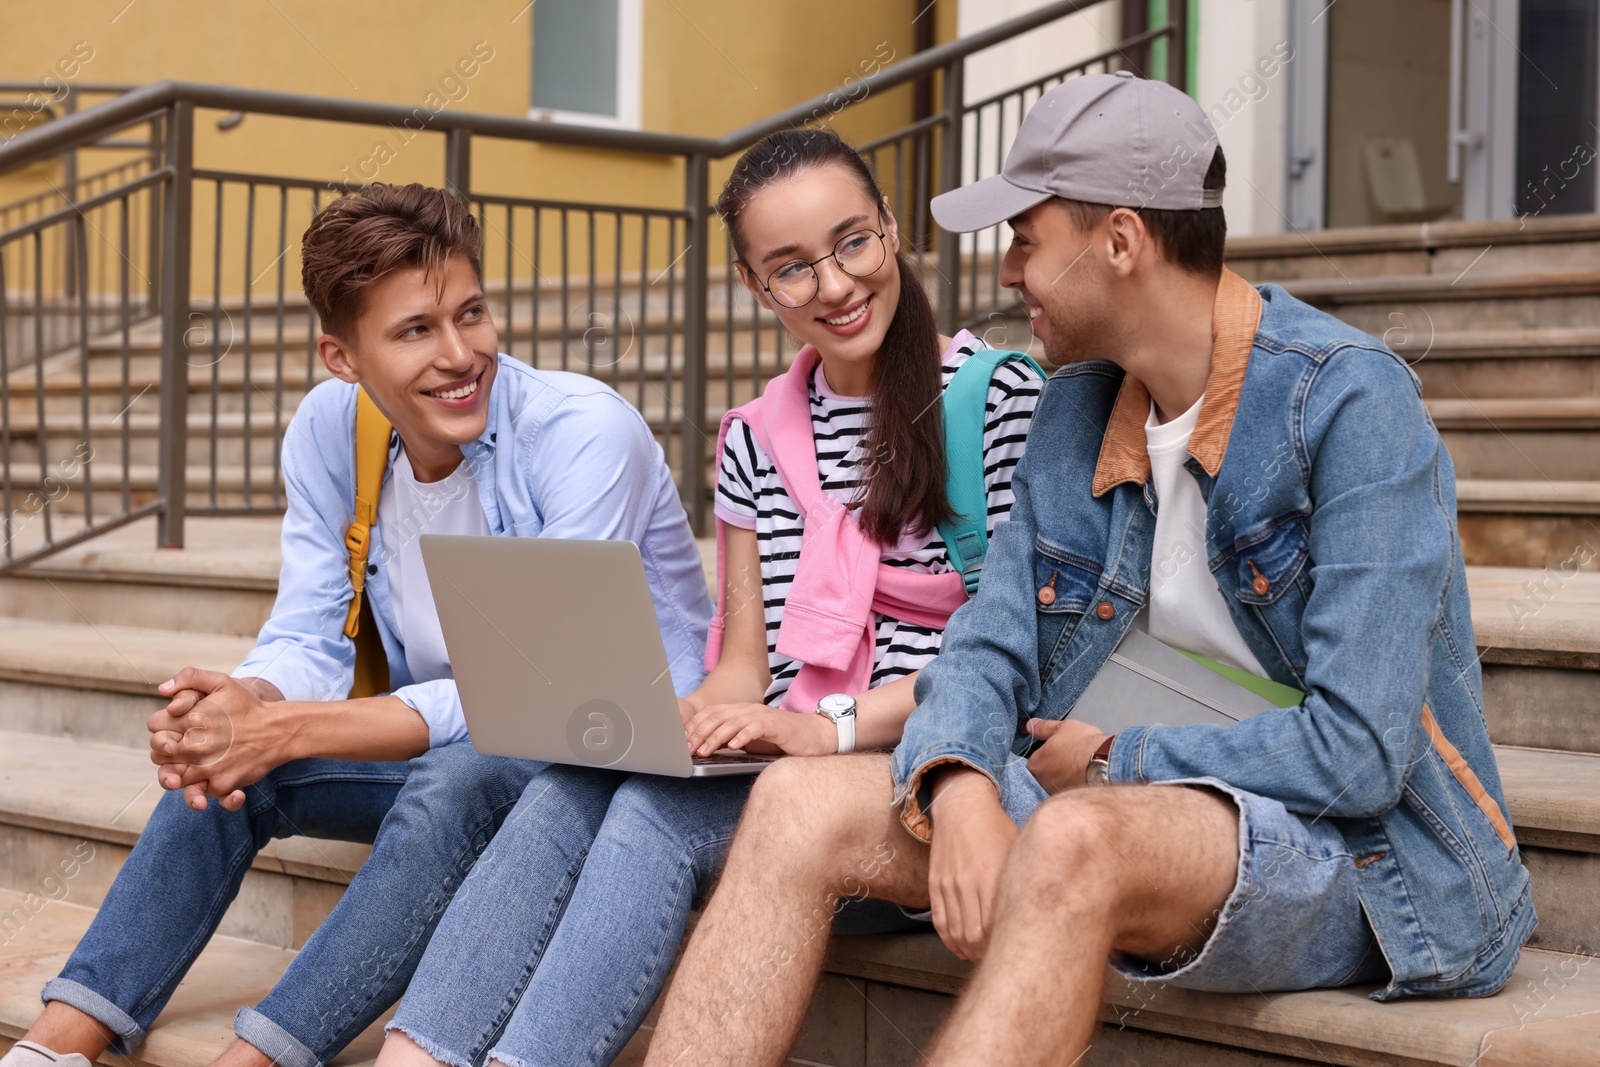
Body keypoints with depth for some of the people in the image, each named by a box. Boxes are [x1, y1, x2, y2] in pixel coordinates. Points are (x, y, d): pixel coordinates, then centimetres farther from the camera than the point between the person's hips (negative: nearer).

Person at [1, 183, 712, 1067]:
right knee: (224, 769, -14)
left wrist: (285, 730, -34)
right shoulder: (329, 430, -4)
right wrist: (241, 702, -30)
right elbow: (308, 641, -3)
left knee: (455, 784, -35)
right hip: (446, 747, 6)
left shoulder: (584, 432, -23)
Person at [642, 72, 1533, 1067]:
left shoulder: (1351, 402, -16)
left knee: (1075, 840, -38)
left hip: (1368, 856, -7)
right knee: (801, 803, -9)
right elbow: (988, 650, 5)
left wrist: (1111, 757, -9)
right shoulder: (1079, 408, 9)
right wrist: (960, 787, -18)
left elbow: (1357, 754, -22)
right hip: (1142, 806, 7)